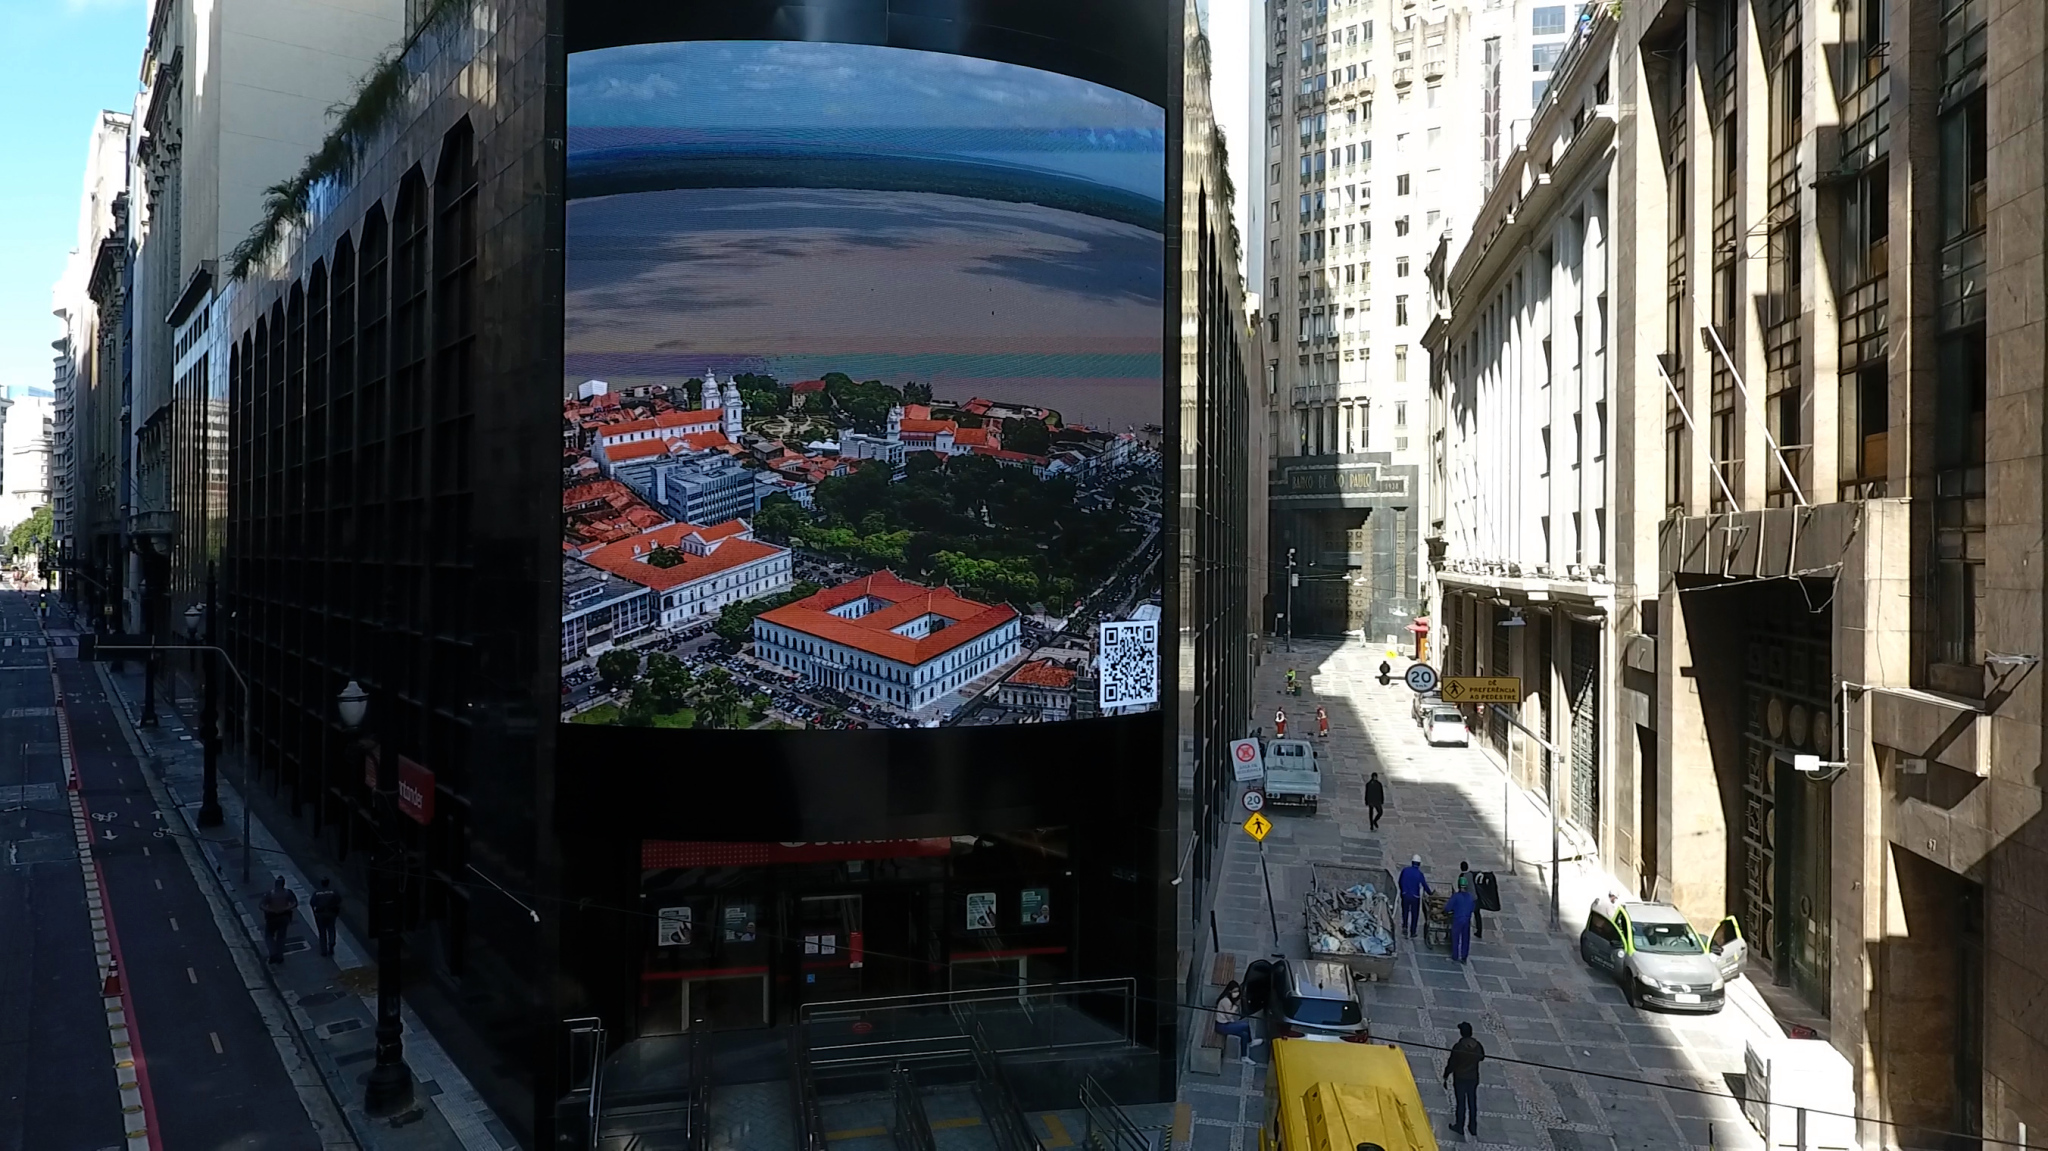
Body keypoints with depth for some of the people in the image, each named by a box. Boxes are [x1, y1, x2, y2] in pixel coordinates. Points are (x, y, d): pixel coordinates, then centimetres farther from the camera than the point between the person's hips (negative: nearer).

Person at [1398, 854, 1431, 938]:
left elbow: (1400, 882, 4)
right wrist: (1430, 893, 17)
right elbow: (1424, 885, -1)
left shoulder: (1405, 870, -5)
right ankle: (1412, 933, 13)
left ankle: (1404, 926, -6)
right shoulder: (1419, 874, -11)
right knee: (1415, 915, 11)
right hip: (1415, 897, -2)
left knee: (1405, 912, 17)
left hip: (1405, 895, 2)